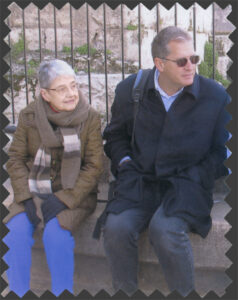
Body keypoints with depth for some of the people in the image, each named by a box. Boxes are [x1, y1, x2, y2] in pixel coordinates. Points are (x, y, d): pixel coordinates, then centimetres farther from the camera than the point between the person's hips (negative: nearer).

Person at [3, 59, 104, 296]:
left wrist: (64, 199, -17)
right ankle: (18, 293, -7)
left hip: (74, 194, -2)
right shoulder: (29, 116, 1)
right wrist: (26, 197, -12)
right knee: (16, 229, -23)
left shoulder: (90, 118, -5)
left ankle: (62, 293, -10)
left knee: (56, 232, -28)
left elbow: (93, 166, -6)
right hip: (34, 192, 2)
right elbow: (15, 159, 2)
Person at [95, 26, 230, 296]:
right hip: (139, 180, 3)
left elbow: (222, 150, 7)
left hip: (188, 184, -2)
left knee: (165, 229, -32)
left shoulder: (216, 96, -1)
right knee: (116, 228, -25)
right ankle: (125, 294, -1)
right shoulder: (130, 89, 6)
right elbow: (114, 134, 23)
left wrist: (193, 178, -5)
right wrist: (124, 162, 5)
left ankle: (184, 294, -7)